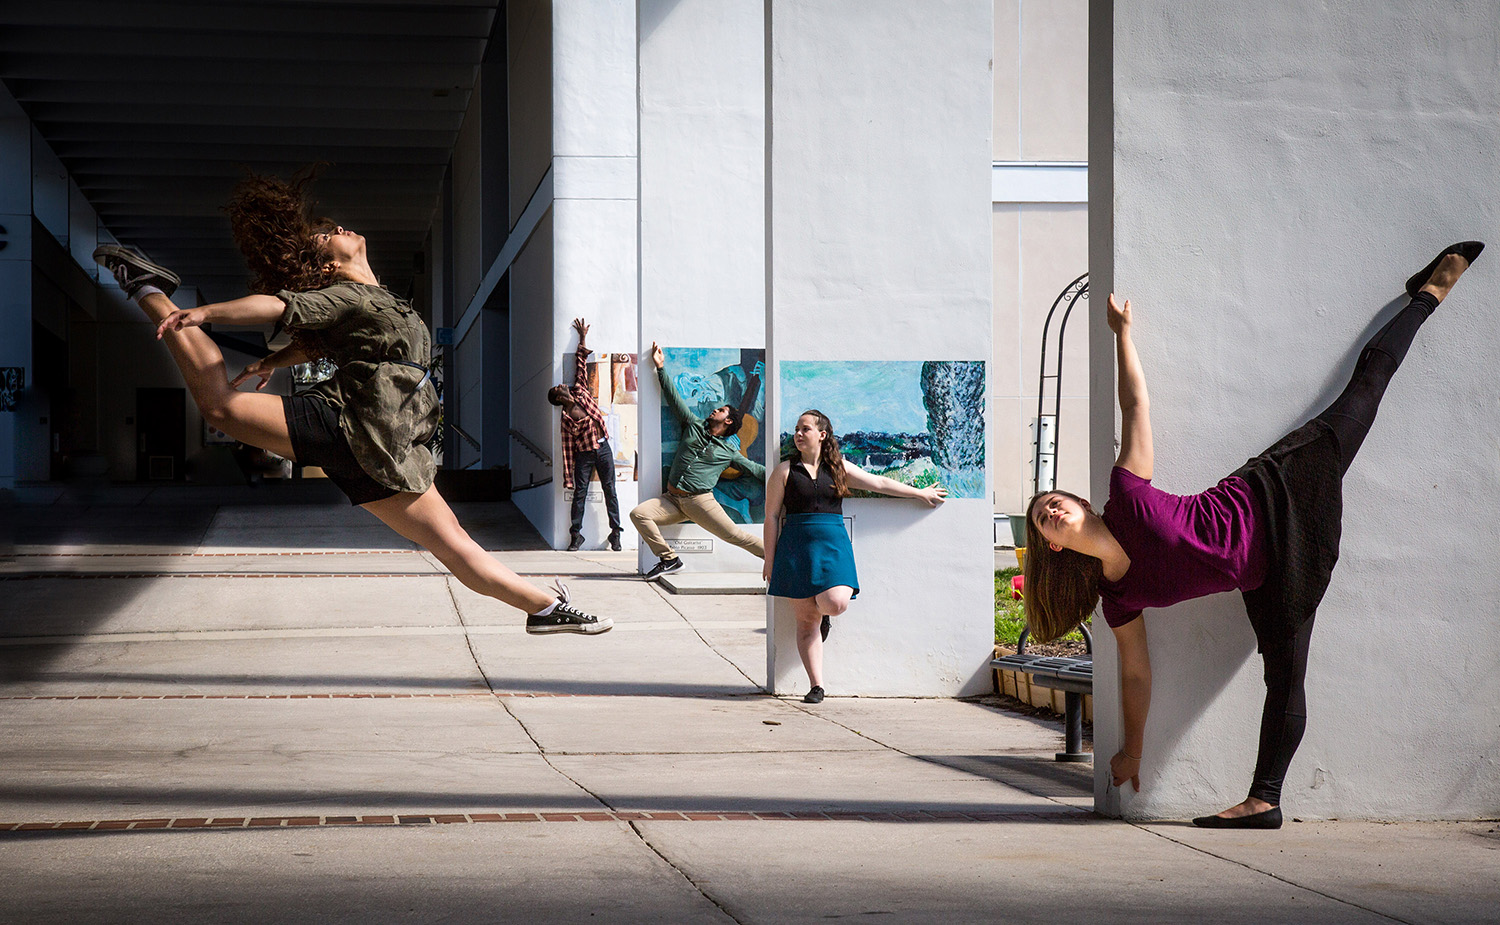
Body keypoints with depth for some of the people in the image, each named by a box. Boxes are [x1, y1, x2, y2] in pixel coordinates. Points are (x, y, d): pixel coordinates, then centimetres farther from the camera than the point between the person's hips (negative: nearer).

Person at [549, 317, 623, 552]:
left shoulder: (580, 392, 5)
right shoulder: (566, 418, -5)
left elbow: (581, 367, 9)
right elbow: (568, 447, -6)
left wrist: (582, 339, 8)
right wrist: (568, 475, -8)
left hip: (603, 448, 4)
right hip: (584, 455, -4)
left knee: (609, 491, 3)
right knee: (579, 493, -2)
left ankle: (615, 532, 7)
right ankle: (576, 534, 4)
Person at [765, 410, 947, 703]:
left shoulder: (839, 467, 10)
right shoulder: (785, 470, 4)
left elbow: (880, 483, 20)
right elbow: (771, 516, 4)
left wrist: (920, 493, 25)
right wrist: (769, 560, 0)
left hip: (833, 543, 1)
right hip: (797, 545, -1)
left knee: (835, 603, -23)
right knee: (806, 620, -3)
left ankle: (823, 612, 16)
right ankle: (816, 686, 4)